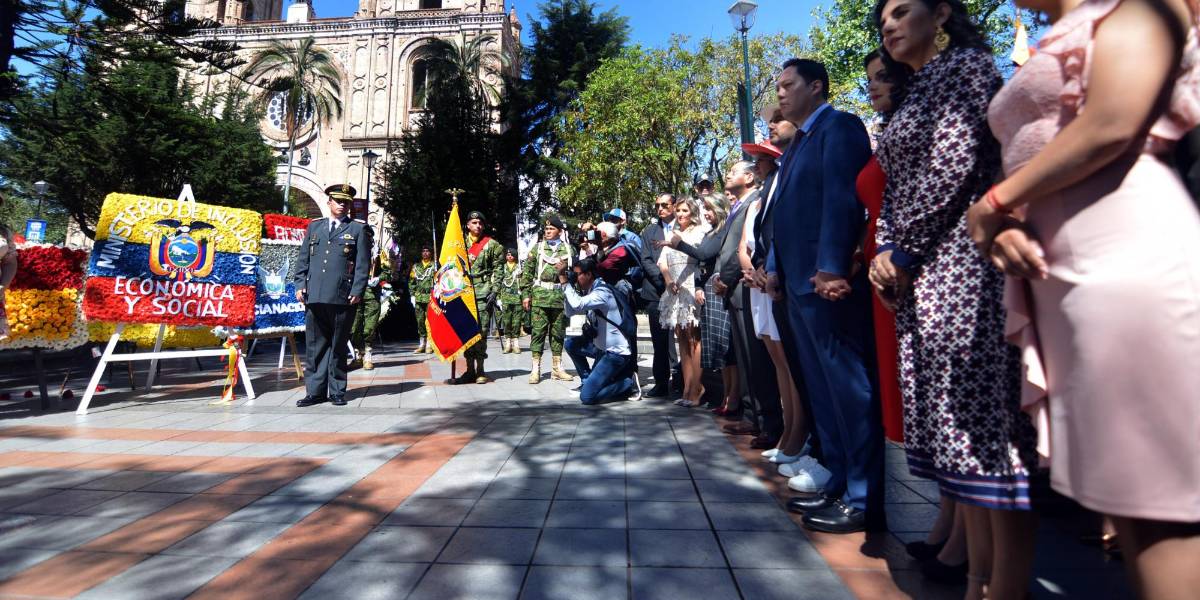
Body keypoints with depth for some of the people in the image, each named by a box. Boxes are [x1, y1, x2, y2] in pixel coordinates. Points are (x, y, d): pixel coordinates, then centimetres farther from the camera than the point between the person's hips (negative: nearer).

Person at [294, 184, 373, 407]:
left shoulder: (358, 229, 8)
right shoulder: (314, 226, 18)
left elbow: (363, 264, 1)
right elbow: (303, 259, 17)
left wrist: (357, 292, -8)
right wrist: (300, 285, 5)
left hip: (343, 297, -3)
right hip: (314, 296, 3)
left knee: (338, 346, 4)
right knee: (315, 345, 5)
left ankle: (337, 391, 12)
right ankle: (315, 391, 12)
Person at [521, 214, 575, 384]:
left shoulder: (568, 249, 9)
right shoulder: (537, 247, 7)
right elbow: (527, 272, 4)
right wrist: (525, 294, -2)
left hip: (561, 297, 2)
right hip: (540, 295, -1)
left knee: (558, 333, 8)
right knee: (538, 332, -2)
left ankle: (557, 368, 17)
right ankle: (536, 369, 3)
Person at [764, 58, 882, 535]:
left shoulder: (839, 127, -3)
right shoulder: (799, 144, 24)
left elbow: (841, 200, -16)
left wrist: (831, 268, -24)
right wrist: (775, 267, 16)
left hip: (828, 282, -10)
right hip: (800, 283, 10)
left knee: (849, 389, -3)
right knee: (823, 392, 12)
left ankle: (863, 500, 7)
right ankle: (839, 486, 22)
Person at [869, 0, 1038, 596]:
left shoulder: (965, 64, 2)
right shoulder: (916, 95, 26)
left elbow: (953, 163, -12)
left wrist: (904, 251, -9)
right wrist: (886, 252, 3)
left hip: (962, 263, -8)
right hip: (920, 275, 9)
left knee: (984, 423, -7)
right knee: (956, 429, 8)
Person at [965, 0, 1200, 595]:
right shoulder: (1047, 53, 28)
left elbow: (1113, 125, -11)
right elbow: (1022, 167, 18)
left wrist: (994, 201, -3)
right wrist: (1001, 223, -3)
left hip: (1129, 255, -7)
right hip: (1059, 276, 7)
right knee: (1121, 488, 9)